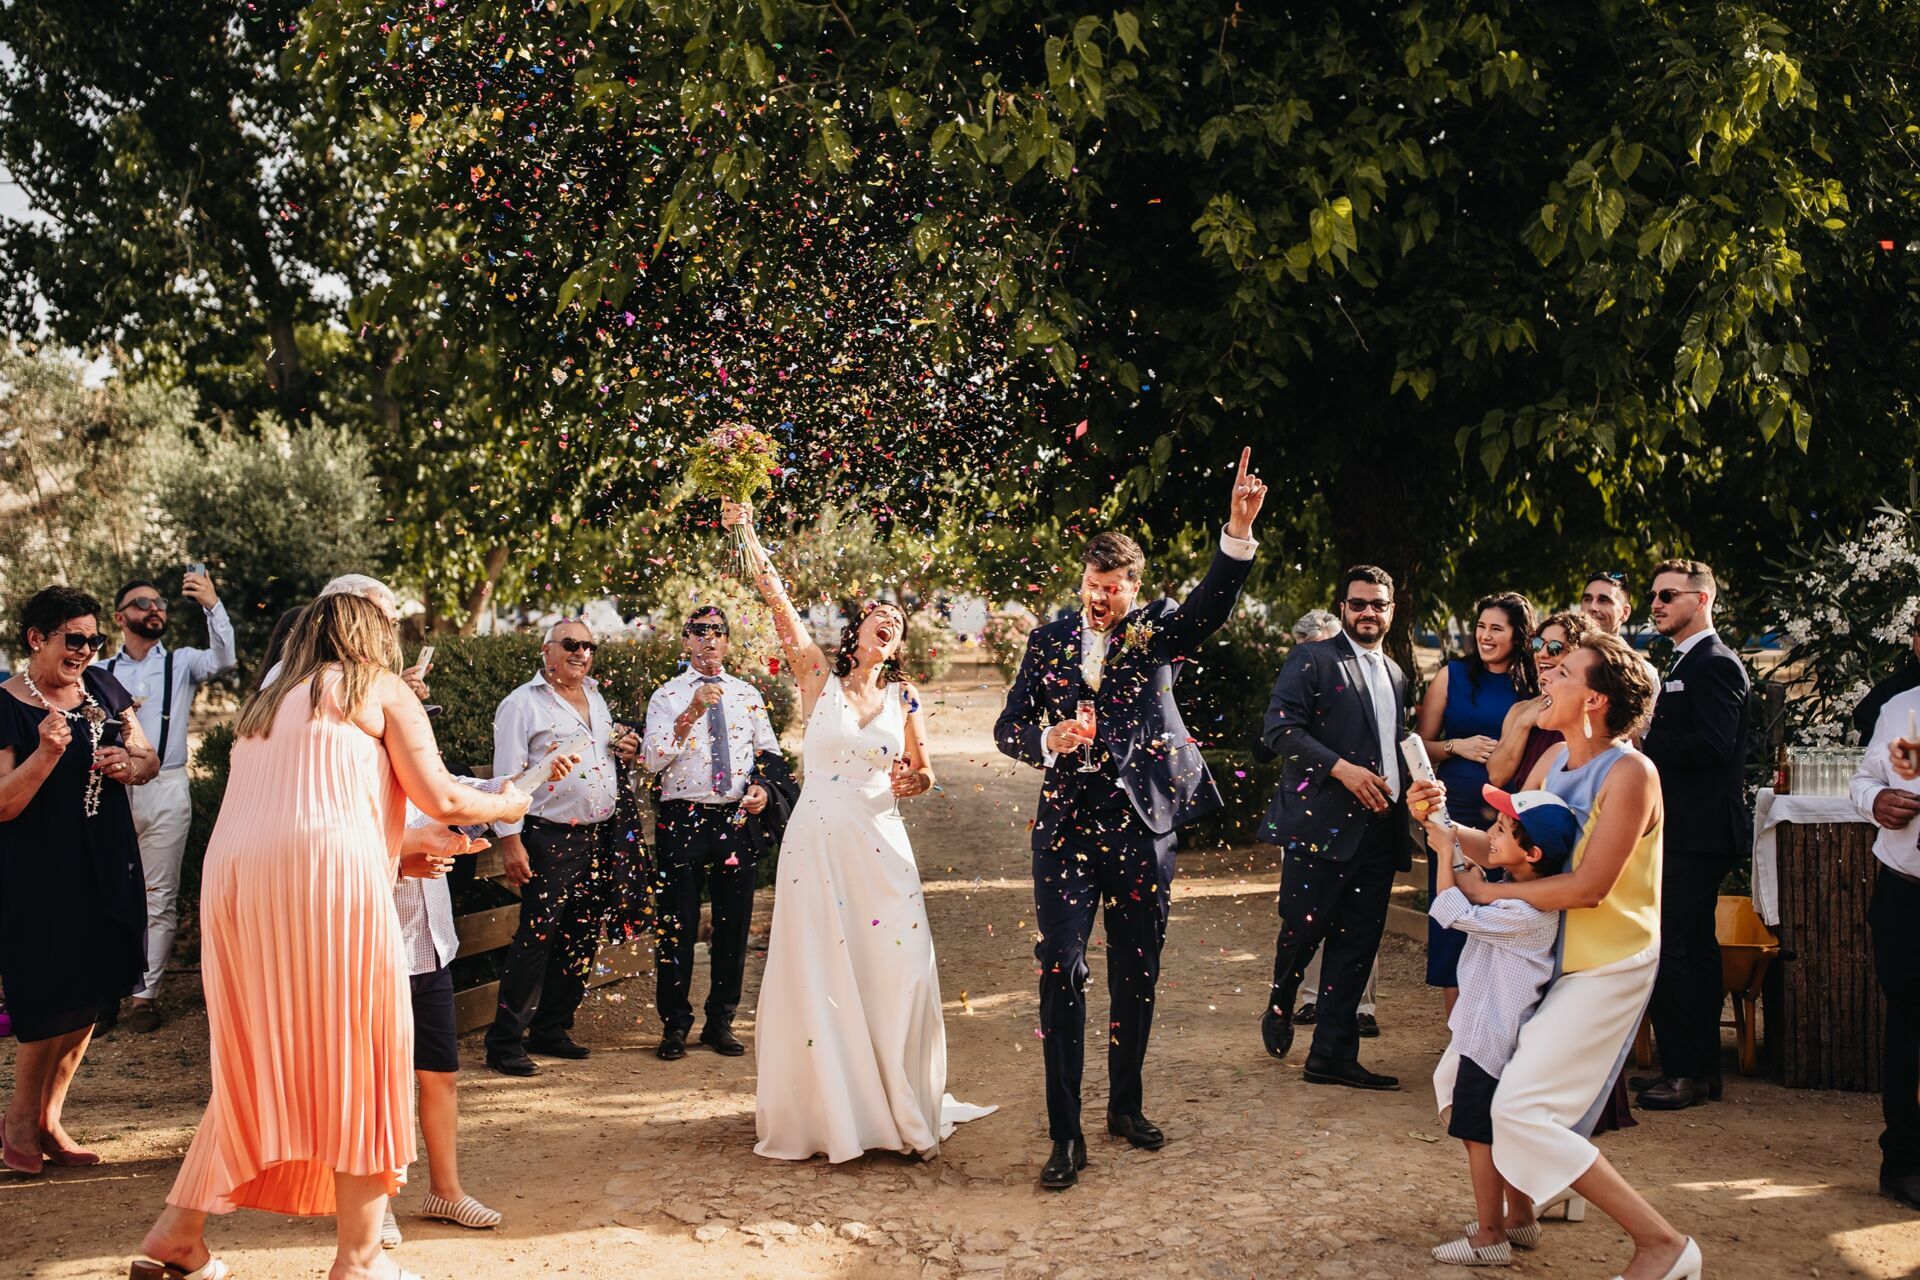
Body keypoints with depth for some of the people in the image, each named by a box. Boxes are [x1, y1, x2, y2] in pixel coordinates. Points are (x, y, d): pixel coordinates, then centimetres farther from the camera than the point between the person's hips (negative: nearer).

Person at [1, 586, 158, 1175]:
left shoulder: (103, 688, 6)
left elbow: (149, 761, 14)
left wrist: (129, 764, -9)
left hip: (105, 867, 6)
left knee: (89, 1000, 11)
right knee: (51, 1005, -4)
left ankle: (50, 1121, 25)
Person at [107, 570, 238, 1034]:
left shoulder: (180, 664, 7)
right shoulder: (101, 673, 11)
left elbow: (223, 660, -13)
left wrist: (212, 605, -26)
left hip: (165, 790, -1)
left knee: (159, 899, 0)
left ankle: (146, 992, 4)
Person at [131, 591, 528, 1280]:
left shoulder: (265, 704, 29)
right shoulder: (381, 687, 11)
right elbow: (440, 798, 3)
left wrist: (408, 851, 39)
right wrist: (505, 805, 22)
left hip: (234, 883, 7)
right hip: (331, 875, -6)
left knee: (257, 1063, 18)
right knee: (359, 1058, 2)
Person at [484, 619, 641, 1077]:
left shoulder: (595, 698, 16)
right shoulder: (523, 704, -6)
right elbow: (508, 777, -11)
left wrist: (625, 752, 7)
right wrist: (511, 841, -18)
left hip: (597, 837, 7)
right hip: (550, 839, -7)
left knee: (580, 937, 11)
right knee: (536, 937, -10)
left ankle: (551, 1030, 22)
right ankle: (504, 1042, -3)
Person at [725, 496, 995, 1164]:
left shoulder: (905, 699, 10)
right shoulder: (819, 679, 4)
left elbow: (923, 774, 17)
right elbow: (778, 600, -3)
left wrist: (912, 779, -7)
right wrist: (746, 532, -8)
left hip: (881, 846, 2)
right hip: (818, 841, -2)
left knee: (895, 971, -2)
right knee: (820, 976, 0)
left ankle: (904, 1107, 10)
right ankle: (829, 1111, 11)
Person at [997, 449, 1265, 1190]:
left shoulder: (1155, 634, 2)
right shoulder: (1049, 641, 5)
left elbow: (1213, 602, -16)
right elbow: (1008, 727, 7)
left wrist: (1239, 532, -33)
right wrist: (1048, 740, -16)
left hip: (1142, 827, 1)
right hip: (1067, 826, 0)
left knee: (1136, 975, 11)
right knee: (1061, 973, -7)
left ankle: (1127, 1105, 30)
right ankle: (1065, 1135, -2)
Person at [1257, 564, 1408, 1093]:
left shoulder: (1396, 675, 20)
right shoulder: (1312, 660, -2)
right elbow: (1279, 727, -13)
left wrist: (1401, 795, 9)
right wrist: (1341, 767, -20)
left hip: (1379, 828, 6)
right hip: (1320, 825, -6)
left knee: (1356, 946, 6)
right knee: (1303, 928, -4)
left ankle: (1333, 1054, 12)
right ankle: (1279, 1012, 25)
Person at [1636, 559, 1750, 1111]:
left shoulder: (1716, 664, -12)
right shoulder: (1682, 664, 19)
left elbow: (1712, 745, -23)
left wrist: (1643, 739, -17)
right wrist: (1642, 731, 1)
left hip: (1696, 832, -10)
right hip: (1684, 831, 10)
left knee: (1669, 949, -9)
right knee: (1694, 947, 14)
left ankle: (1685, 1071, -2)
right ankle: (1701, 1068, 21)